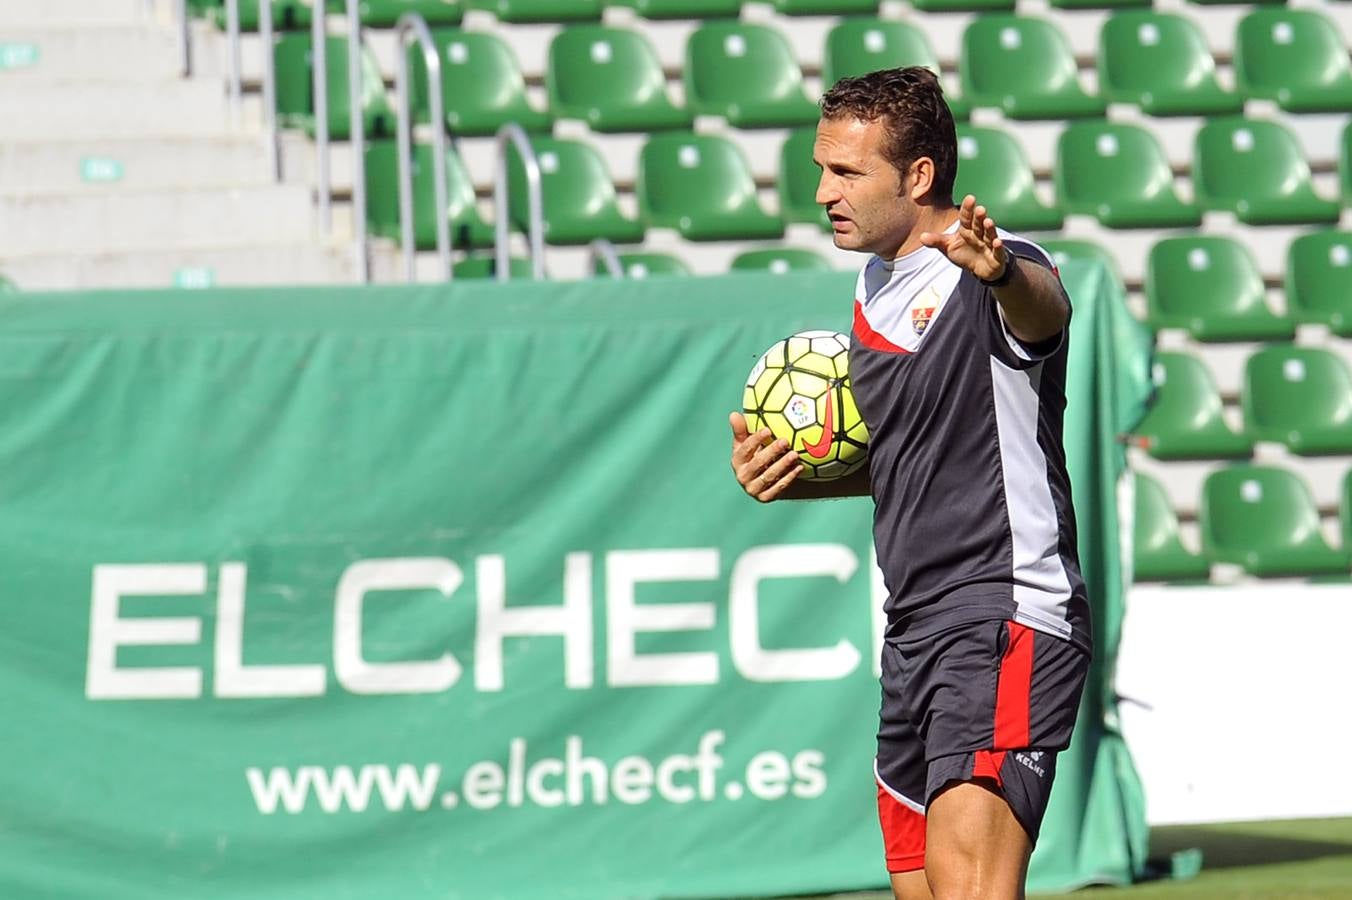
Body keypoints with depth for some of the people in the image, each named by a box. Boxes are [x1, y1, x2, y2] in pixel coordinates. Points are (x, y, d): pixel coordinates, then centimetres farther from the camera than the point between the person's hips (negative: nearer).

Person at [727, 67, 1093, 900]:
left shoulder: (996, 273, -13)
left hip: (1006, 620, -10)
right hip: (917, 630, 10)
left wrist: (1002, 274, -62)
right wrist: (791, 477, 10)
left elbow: (1043, 307, -39)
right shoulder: (876, 285, 15)